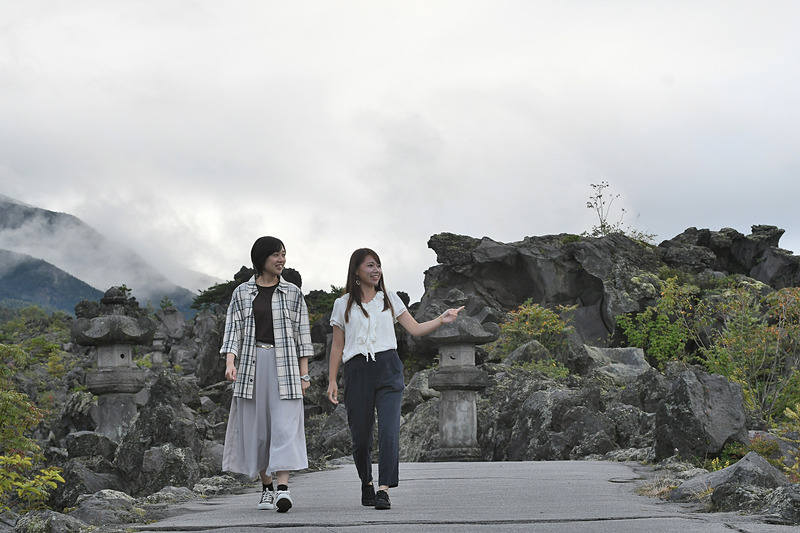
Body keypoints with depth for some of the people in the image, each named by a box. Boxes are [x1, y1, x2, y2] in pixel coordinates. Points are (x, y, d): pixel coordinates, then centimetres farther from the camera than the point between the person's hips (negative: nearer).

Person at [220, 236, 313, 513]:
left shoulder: (292, 292, 8)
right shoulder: (242, 293, 8)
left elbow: (302, 333, 8)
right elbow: (233, 329, 4)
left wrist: (304, 373, 2)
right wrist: (230, 363, -12)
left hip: (284, 365, -1)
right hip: (251, 365, 1)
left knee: (285, 425, -12)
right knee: (255, 426, 3)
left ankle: (283, 488, -19)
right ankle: (267, 488, 14)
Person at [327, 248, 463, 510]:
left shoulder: (389, 299, 13)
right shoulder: (343, 304, 10)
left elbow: (415, 329, 9)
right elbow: (337, 346, 11)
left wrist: (441, 319, -7)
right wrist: (332, 380, 5)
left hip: (387, 368, 0)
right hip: (357, 371, 0)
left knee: (389, 430, -15)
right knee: (360, 436, 2)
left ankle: (384, 489, -19)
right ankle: (366, 484, 25)